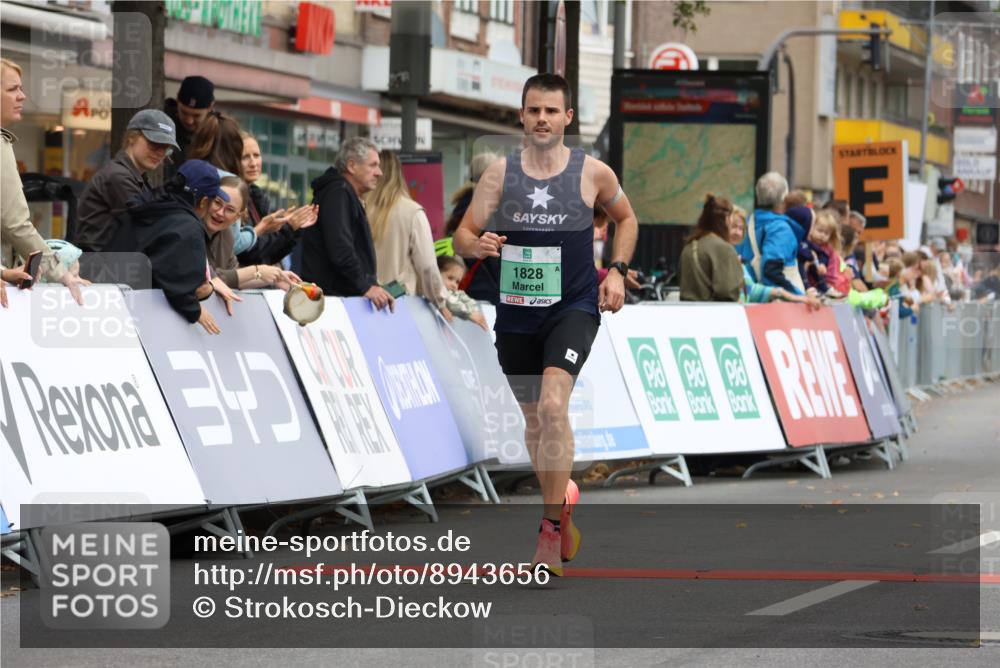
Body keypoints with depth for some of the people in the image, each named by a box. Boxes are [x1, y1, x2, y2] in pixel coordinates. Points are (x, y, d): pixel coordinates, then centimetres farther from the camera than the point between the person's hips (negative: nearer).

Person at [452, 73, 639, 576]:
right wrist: (476, 245, -24)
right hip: (516, 311, 3)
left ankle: (553, 525, -17)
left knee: (553, 406, -24)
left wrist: (617, 270, 2)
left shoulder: (593, 173, -3)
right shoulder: (500, 173, -2)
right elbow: (462, 236, -1)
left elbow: (626, 218, 15)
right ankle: (561, 503, 38)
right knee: (533, 419, 15)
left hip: (573, 308, -3)